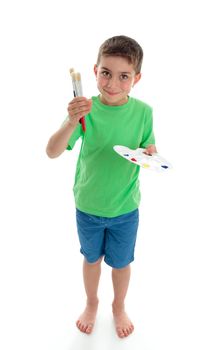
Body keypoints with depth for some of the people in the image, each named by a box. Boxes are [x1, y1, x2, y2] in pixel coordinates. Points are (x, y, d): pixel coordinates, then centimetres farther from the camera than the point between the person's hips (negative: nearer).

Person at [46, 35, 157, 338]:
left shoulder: (143, 111, -14)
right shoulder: (85, 108, -18)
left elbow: (150, 150, -1)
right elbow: (52, 152, -25)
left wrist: (150, 155, -24)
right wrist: (72, 123, -42)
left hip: (125, 208, 0)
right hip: (88, 205, 0)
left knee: (121, 262, 20)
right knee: (92, 258, 23)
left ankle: (119, 307, 51)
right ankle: (91, 303, 52)